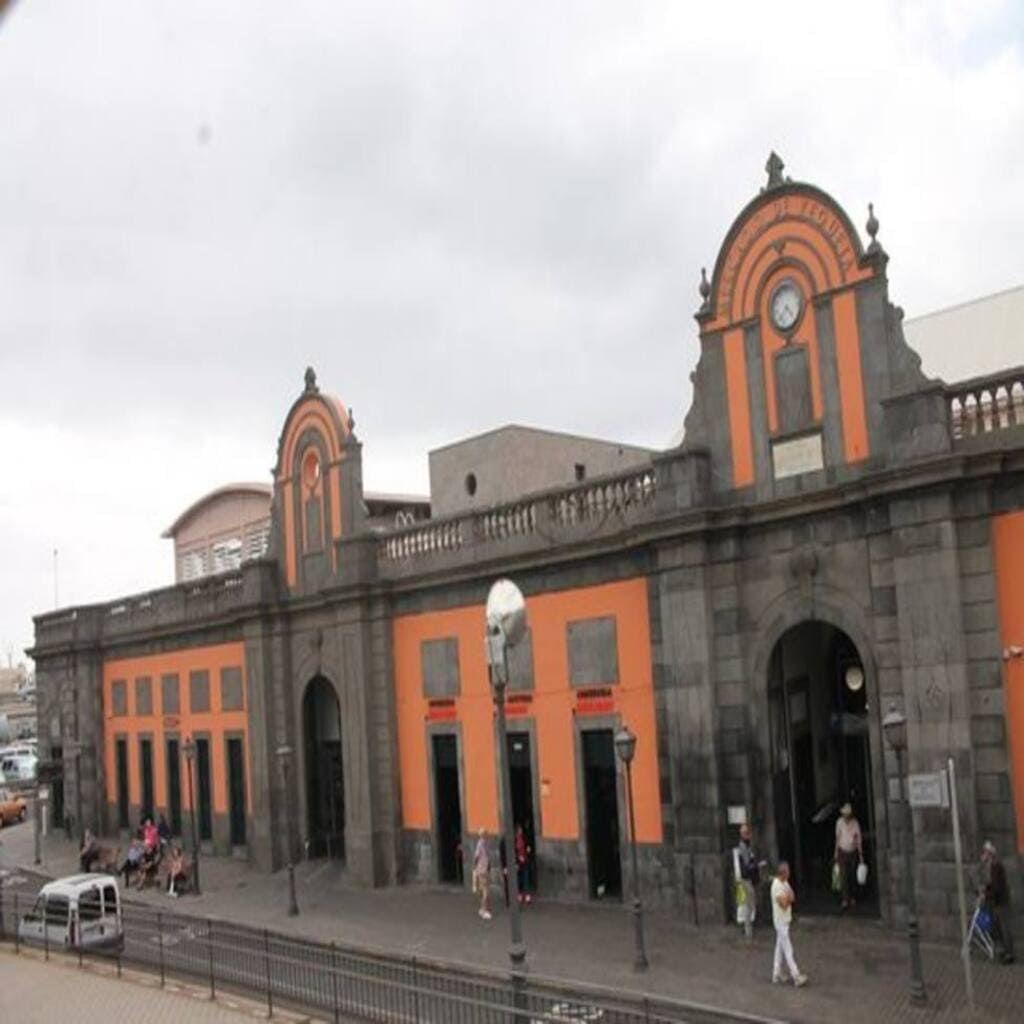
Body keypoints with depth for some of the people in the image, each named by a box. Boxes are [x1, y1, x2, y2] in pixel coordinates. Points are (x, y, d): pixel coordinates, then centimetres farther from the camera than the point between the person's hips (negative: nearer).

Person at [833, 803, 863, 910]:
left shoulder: (855, 823, -15)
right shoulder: (839, 822, -11)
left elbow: (859, 839, -5)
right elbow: (837, 837, 2)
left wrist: (861, 855, -2)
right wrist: (836, 852, 8)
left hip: (853, 852, 0)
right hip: (842, 852, 0)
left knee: (852, 876, 10)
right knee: (843, 876, -7)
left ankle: (851, 897, 28)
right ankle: (845, 900, -5)